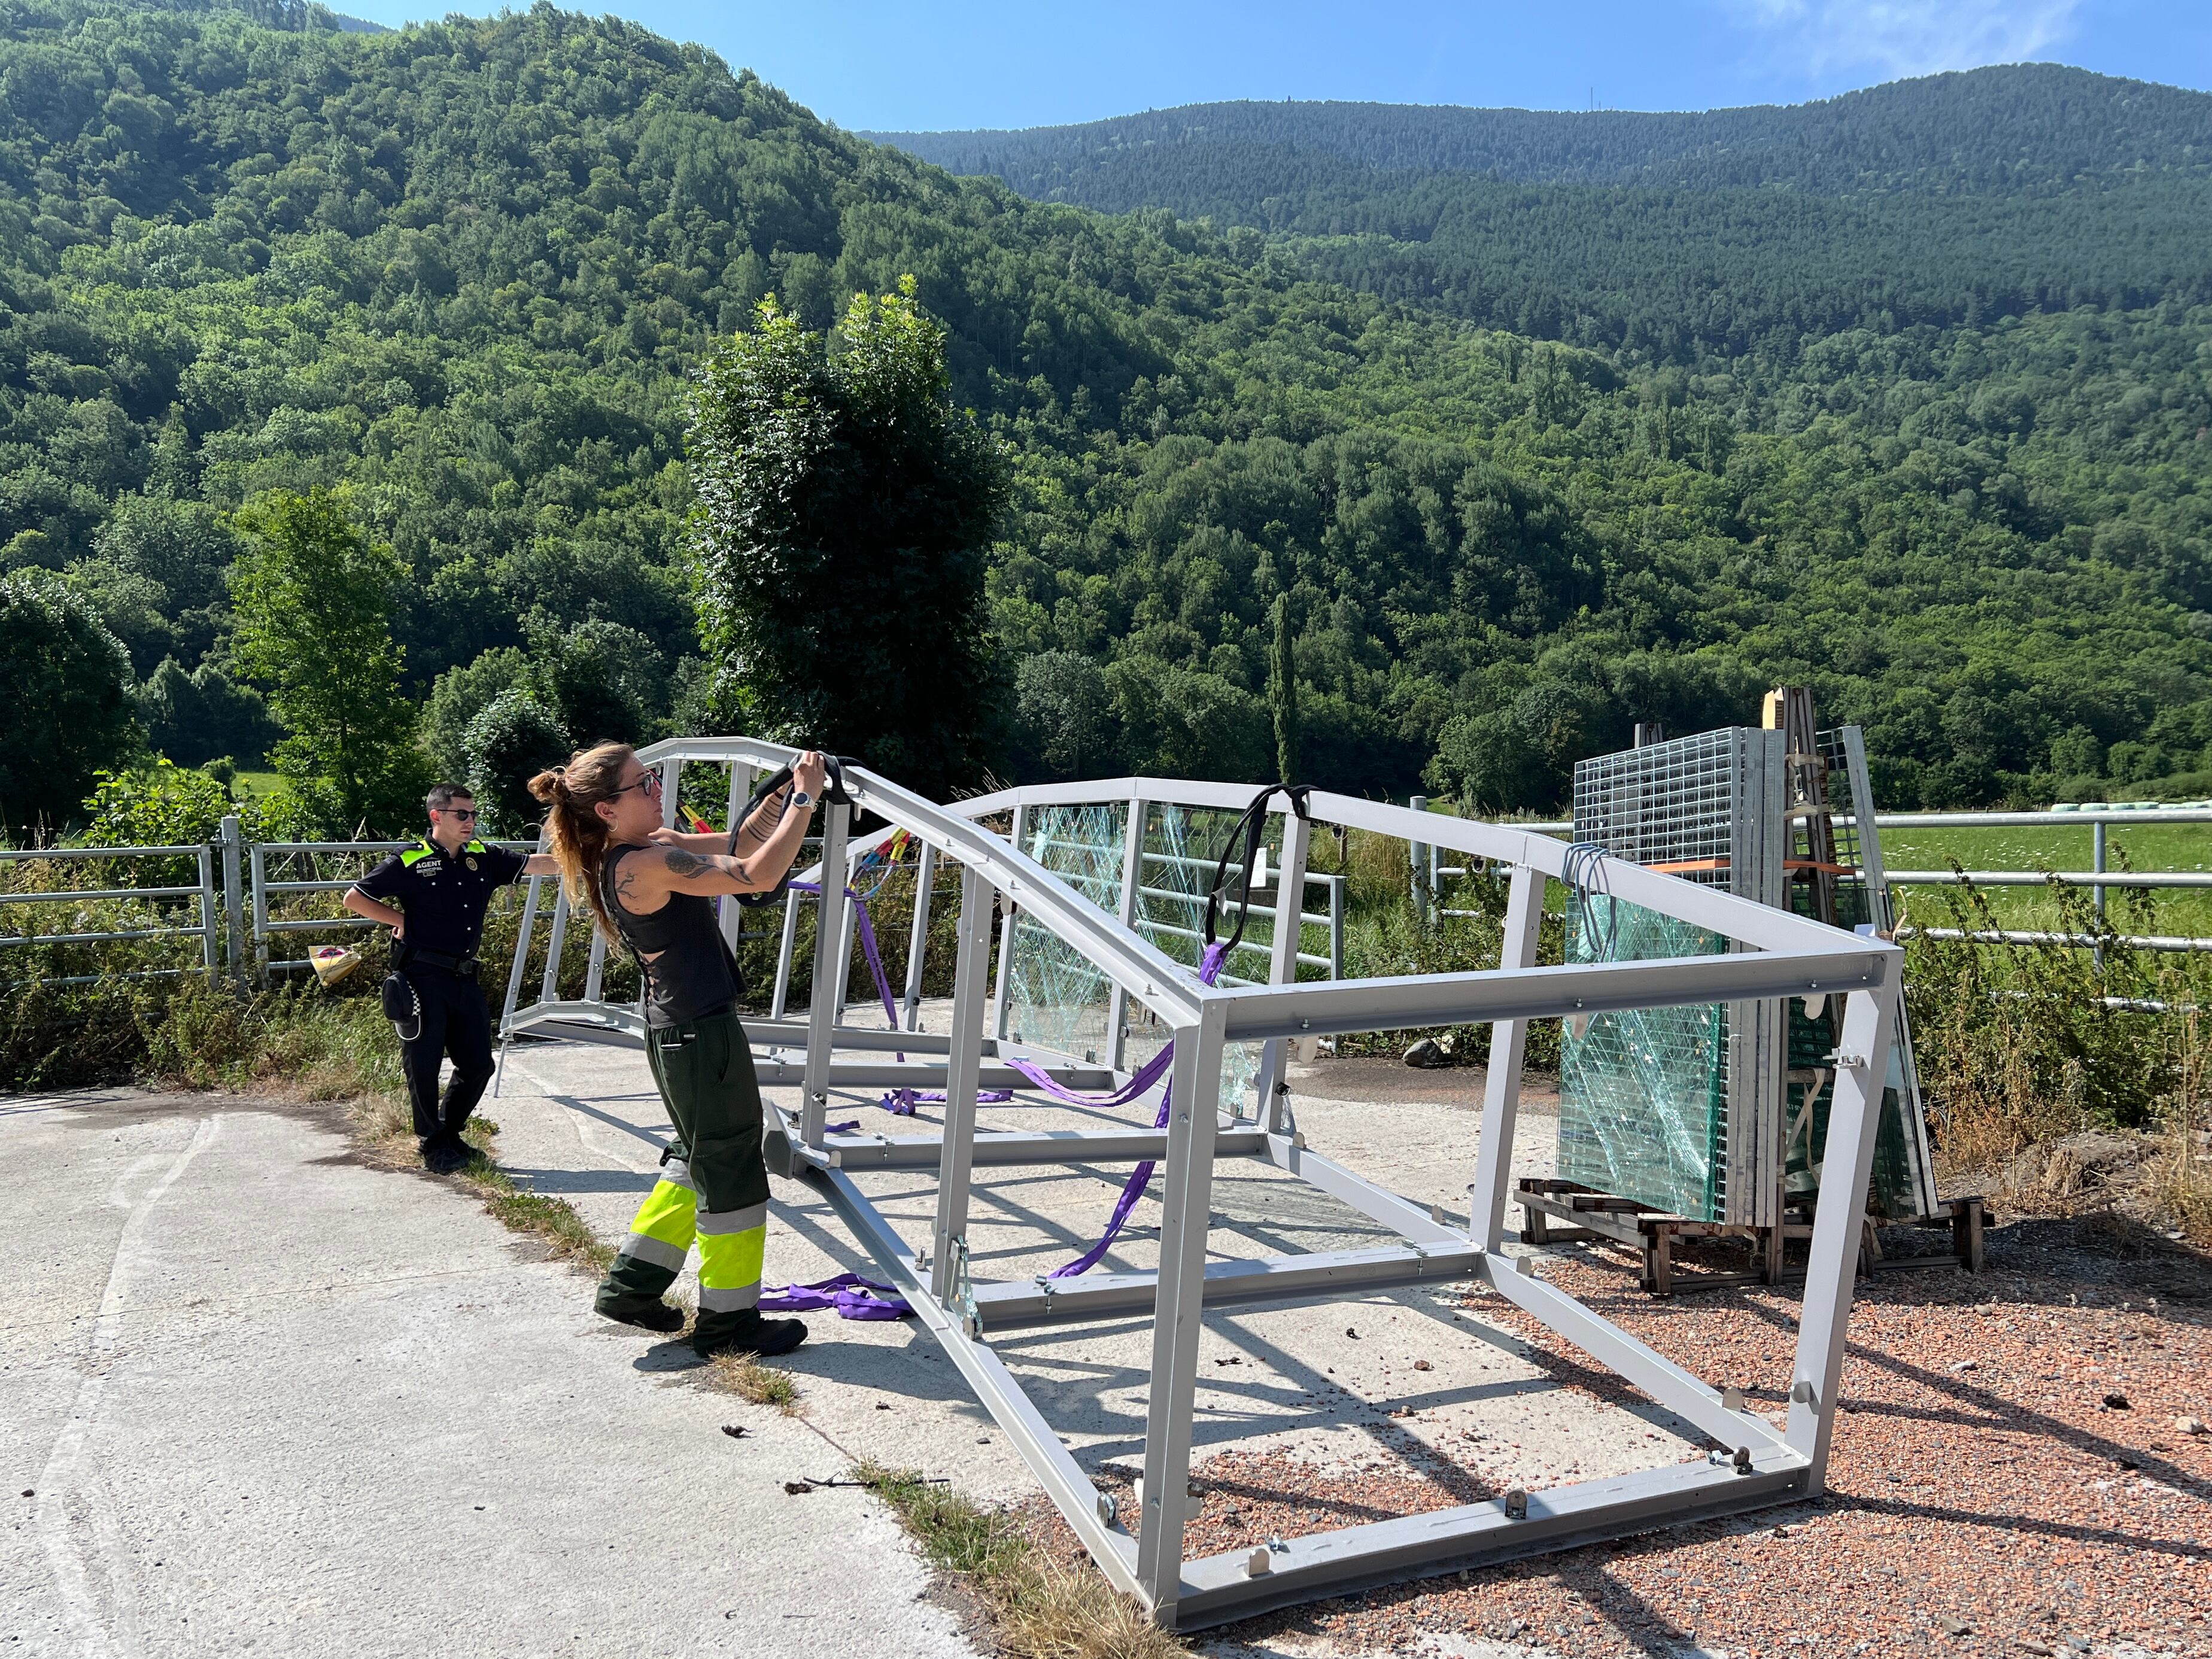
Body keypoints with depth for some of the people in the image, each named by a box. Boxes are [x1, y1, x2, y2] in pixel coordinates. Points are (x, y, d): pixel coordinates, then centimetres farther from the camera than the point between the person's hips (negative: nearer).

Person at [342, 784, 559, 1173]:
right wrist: (401, 919, -3)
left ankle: (450, 1132, 27)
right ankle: (432, 1142, 21)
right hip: (423, 977, -5)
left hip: (464, 979, 5)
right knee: (423, 1062, 4)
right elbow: (354, 898, -1)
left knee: (478, 1063, 8)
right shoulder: (410, 861, -5)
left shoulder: (484, 858, 9)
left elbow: (536, 864, 3)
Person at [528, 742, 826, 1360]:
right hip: (701, 1036, -10)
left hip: (679, 1031, 10)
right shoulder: (644, 864, -23)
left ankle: (633, 1284, 33)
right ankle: (729, 1323, 19)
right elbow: (758, 875, -27)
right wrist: (805, 800, -18)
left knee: (697, 1158, 24)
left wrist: (786, 793, -2)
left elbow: (739, 845, 12)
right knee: (732, 1174, 4)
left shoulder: (650, 848, 7)